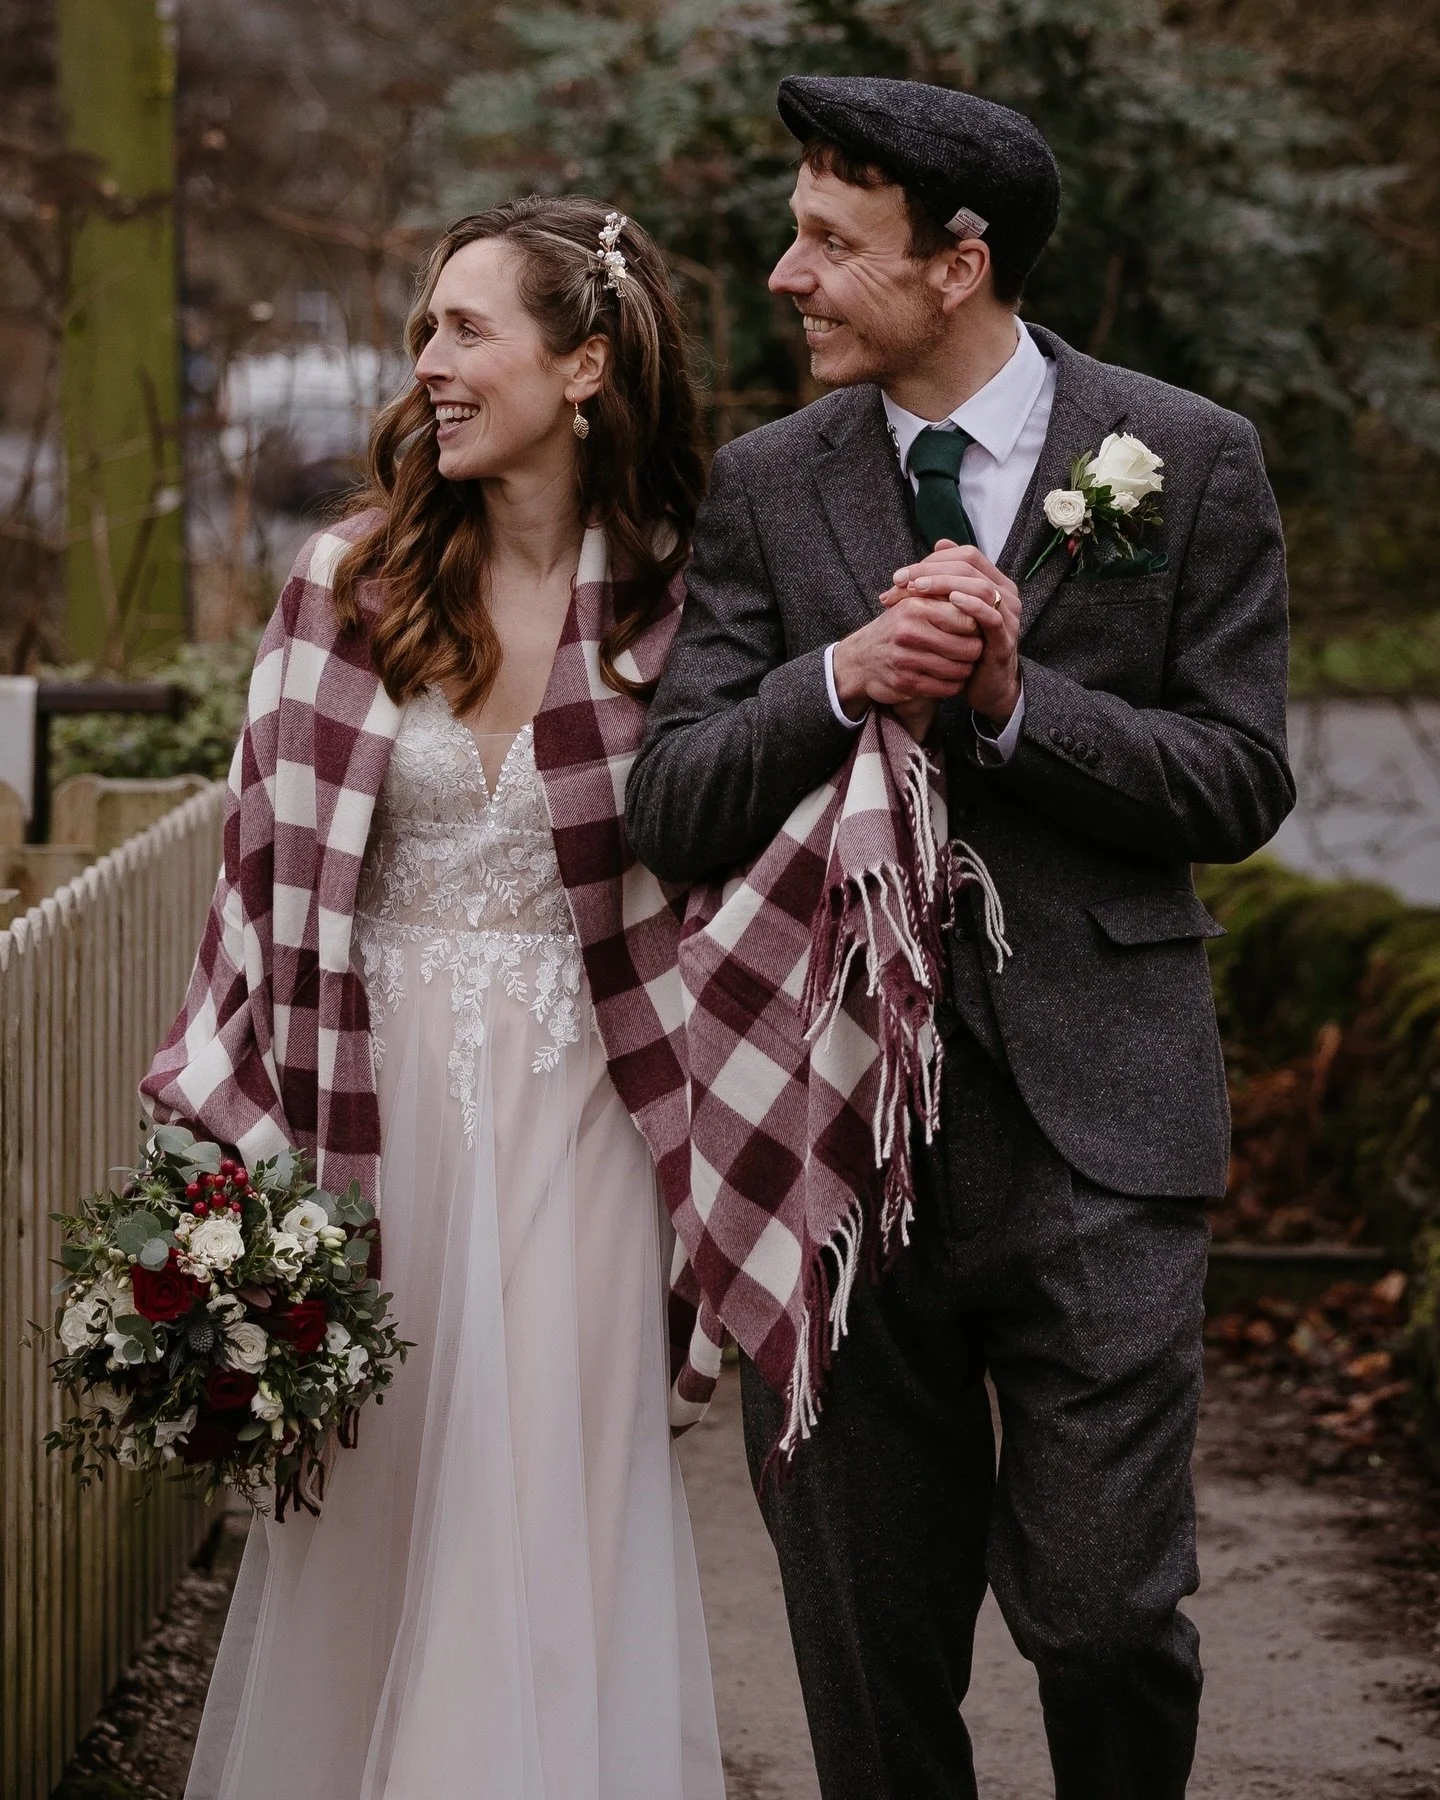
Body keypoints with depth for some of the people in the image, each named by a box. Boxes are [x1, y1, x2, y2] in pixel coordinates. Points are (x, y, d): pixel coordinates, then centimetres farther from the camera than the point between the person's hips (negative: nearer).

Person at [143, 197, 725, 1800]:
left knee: (554, 1511, 4)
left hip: (576, 1109, -1)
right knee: (375, 1507, 7)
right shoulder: (353, 583, 0)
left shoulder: (676, 600, -2)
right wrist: (242, 1143, -4)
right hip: (386, 1089, 1)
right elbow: (277, 864, 1)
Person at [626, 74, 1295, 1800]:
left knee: (1107, 1618, -3)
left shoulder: (1190, 461, 1)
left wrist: (1015, 696, -16)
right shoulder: (763, 487, 6)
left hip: (1092, 1122, -2)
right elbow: (669, 809, 0)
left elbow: (1240, 784, -2)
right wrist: (841, 680, -17)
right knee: (872, 1648, 9)